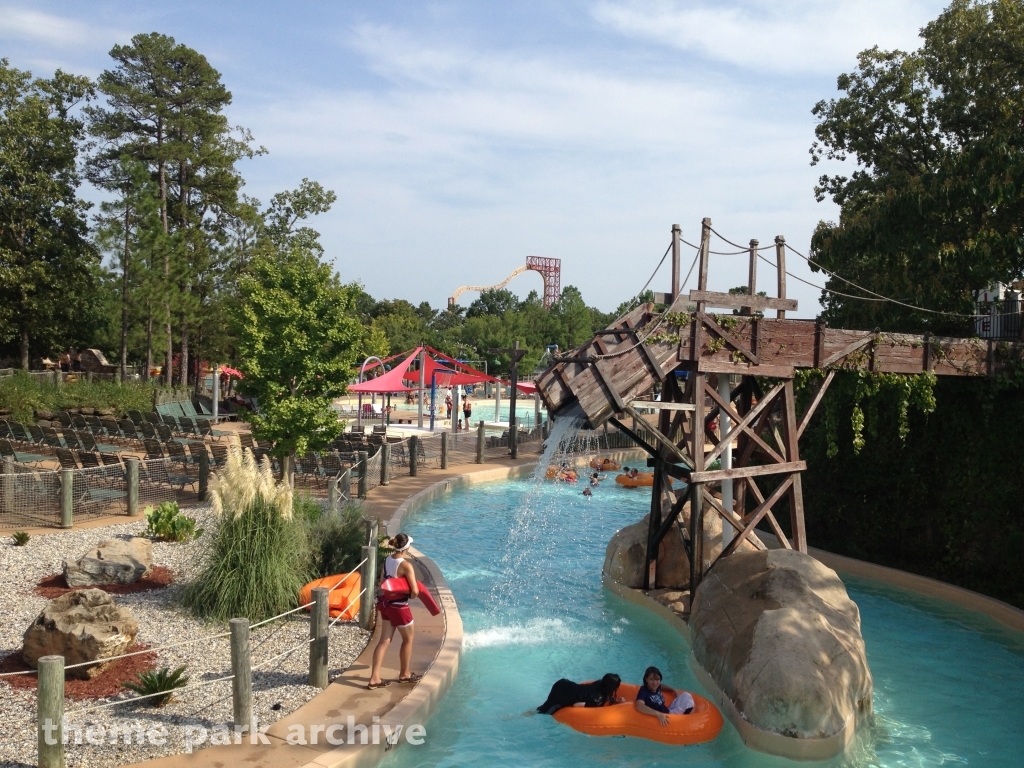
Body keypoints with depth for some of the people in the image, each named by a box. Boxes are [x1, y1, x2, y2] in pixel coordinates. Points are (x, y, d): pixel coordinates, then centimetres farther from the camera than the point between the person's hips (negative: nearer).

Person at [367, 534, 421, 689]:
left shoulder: (387, 559, -1)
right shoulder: (406, 565, -23)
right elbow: (415, 591, -22)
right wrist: (411, 594, -1)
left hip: (386, 603, 7)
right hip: (399, 606, -7)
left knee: (384, 640, 12)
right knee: (408, 638, 16)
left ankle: (374, 678, 10)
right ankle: (404, 674, 29)